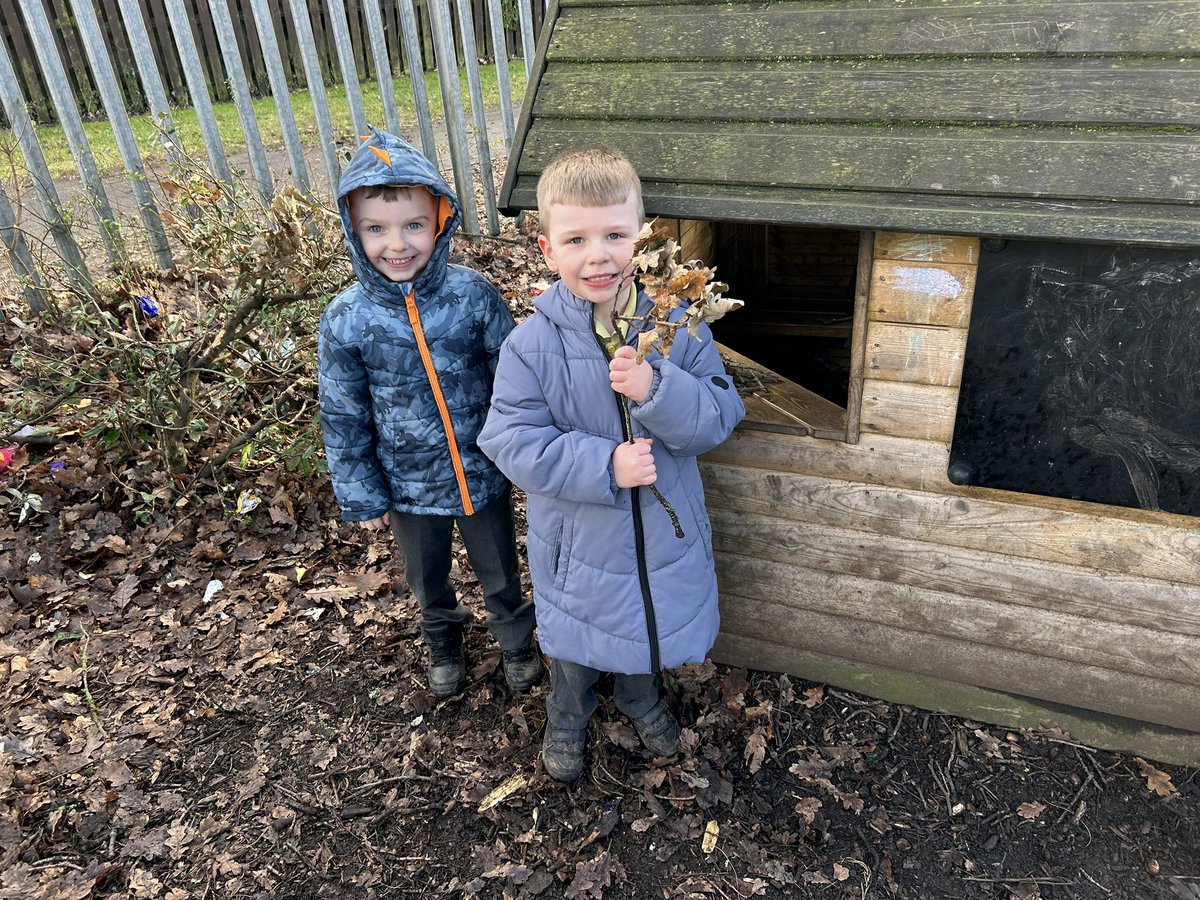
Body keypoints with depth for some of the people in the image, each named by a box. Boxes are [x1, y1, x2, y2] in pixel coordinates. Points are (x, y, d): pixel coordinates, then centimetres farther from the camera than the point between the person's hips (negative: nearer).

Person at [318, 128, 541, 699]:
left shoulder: (473, 295, -16)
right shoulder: (345, 321, -15)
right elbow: (344, 418, -5)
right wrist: (360, 495, -1)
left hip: (484, 474, -1)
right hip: (409, 486, 1)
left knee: (500, 573, 21)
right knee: (428, 581, 25)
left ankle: (517, 641, 50)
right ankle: (444, 643, 55)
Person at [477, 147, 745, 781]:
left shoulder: (678, 326, -15)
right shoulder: (532, 342, -20)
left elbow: (720, 416, -14)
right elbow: (512, 442, -19)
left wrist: (657, 390, -33)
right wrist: (604, 466, -30)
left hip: (662, 530, 2)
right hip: (578, 537, -1)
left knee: (653, 625, 27)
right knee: (575, 637, 23)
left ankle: (640, 697, 61)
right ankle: (567, 718, 55)